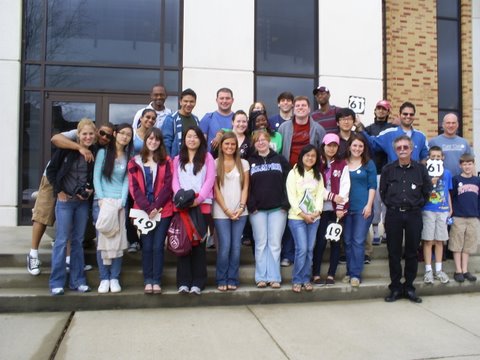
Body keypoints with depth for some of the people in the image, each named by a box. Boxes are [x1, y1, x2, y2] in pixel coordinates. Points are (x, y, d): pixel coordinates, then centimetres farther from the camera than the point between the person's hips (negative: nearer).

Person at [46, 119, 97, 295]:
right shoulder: (67, 149, -8)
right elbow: (51, 170, -3)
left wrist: (91, 190, -3)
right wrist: (59, 191, -6)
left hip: (83, 201, 3)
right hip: (65, 200, -3)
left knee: (78, 241, 9)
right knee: (62, 240, 0)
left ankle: (77, 280, 18)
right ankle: (57, 282, 9)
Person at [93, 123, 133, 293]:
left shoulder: (128, 157, 11)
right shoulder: (103, 152, 4)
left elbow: (127, 180, 5)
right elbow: (96, 177, 0)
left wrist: (122, 201, -8)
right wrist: (101, 199, -9)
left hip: (119, 202, 2)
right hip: (101, 201, -2)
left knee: (118, 241, -4)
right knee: (102, 239, -5)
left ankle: (114, 278, 5)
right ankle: (104, 278, 3)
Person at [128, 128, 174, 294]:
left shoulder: (166, 161, 6)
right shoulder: (135, 162, 8)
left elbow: (167, 185, -2)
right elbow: (134, 187, 1)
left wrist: (156, 207, -11)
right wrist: (147, 208, -10)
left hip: (162, 210, -1)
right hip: (143, 211, 1)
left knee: (158, 246, -1)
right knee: (147, 246, 2)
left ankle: (157, 281, 6)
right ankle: (147, 281, 10)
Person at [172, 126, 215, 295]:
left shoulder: (207, 157, 11)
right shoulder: (178, 159, 19)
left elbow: (210, 180, 1)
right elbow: (175, 181, 8)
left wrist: (199, 198, -13)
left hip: (202, 205, -2)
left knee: (199, 242, -1)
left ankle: (197, 282, 2)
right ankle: (183, 281, 1)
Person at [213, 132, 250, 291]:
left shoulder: (243, 163, 9)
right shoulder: (215, 164, 2)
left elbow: (245, 187, 6)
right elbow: (216, 189, -2)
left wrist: (241, 207, -7)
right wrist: (226, 210, -9)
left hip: (240, 212, 2)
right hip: (221, 212, -2)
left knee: (236, 246, 3)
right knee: (225, 246, -6)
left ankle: (232, 279, 14)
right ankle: (221, 280, 8)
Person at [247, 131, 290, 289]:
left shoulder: (280, 160, 8)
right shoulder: (250, 162, 9)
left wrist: (286, 203, -7)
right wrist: (251, 205, -8)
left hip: (278, 208, 0)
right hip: (257, 210, 1)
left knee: (275, 243, 1)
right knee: (261, 243, 3)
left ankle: (274, 277, 7)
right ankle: (261, 277, 9)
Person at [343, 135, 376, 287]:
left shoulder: (369, 164, 3)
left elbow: (372, 186, 0)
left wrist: (369, 205, -9)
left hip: (363, 208, -3)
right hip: (346, 207, 3)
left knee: (358, 241, -3)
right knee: (347, 241, 7)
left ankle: (356, 274, 2)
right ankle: (349, 271, 17)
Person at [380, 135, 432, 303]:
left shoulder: (420, 168, 3)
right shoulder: (388, 169, 4)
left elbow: (427, 191, 11)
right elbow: (383, 191, 11)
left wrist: (418, 204, 5)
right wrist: (390, 204, 4)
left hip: (413, 215, 0)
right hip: (393, 215, 0)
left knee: (412, 253, 6)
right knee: (394, 253, 4)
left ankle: (409, 288, 17)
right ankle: (395, 288, 13)